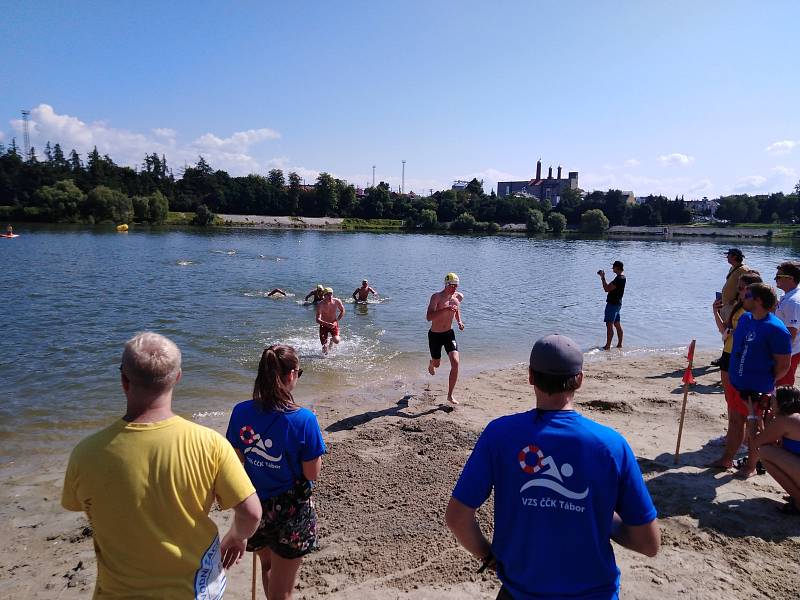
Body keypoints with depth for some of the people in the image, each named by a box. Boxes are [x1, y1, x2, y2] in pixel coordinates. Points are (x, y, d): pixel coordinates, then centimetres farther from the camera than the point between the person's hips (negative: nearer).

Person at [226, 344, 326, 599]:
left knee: (267, 565, 33)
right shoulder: (304, 419, -24)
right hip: (291, 511, -4)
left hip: (254, 505, 4)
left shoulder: (241, 412, -12)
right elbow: (312, 474, -16)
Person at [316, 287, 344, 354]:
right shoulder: (320, 305, -21)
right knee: (325, 347, -6)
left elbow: (342, 311, 4)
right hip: (324, 325, -1)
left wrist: (336, 321, -8)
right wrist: (327, 324, -45)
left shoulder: (337, 301, -14)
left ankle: (332, 340, 17)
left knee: (337, 341, -22)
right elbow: (318, 320, -27)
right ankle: (325, 355, 32)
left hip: (333, 324, 2)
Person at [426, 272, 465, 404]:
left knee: (455, 362, -14)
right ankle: (431, 364, 57)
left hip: (449, 334, 3)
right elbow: (429, 317, -32)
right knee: (437, 363, 15)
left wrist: (459, 321, 6)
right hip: (435, 335, -3)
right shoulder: (436, 297, -20)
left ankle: (450, 395, -2)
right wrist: (446, 309, -42)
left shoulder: (458, 297, -2)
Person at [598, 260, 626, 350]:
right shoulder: (622, 277, 12)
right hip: (617, 303, 10)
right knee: (617, 325, 15)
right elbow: (610, 287, 19)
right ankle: (619, 344, 21)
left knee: (609, 325, -8)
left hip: (612, 304, -10)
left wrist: (602, 278, -14)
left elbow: (607, 289, -23)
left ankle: (607, 346, -8)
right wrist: (603, 277, 13)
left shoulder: (619, 279, -21)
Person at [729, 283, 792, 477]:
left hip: (757, 389, -7)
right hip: (736, 383, 7)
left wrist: (766, 383, -6)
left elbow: (784, 365, -13)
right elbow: (729, 336, 22)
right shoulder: (744, 318, 3)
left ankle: (751, 465, 27)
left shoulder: (776, 329, -19)